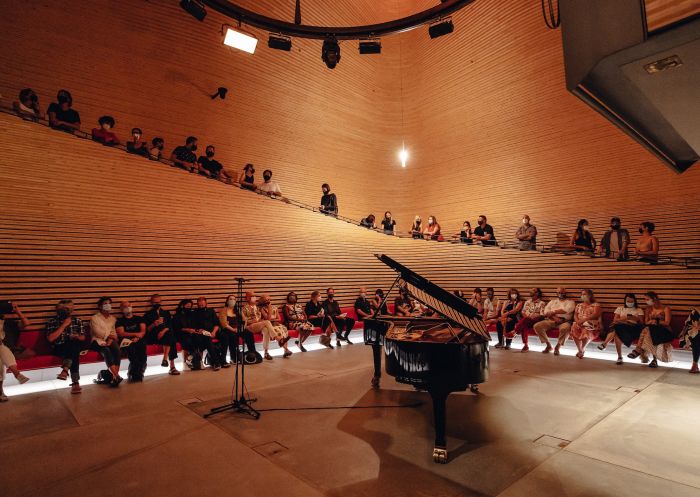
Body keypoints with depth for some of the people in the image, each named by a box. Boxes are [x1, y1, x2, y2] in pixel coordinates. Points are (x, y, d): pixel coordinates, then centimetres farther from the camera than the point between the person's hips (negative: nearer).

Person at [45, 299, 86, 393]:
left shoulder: (78, 321, 13)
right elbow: (50, 339, -8)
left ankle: (65, 370, -52)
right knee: (74, 353, -36)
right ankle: (75, 382, -44)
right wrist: (64, 325, -11)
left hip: (75, 346, 2)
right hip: (58, 348, -1)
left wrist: (77, 337, -10)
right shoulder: (51, 322, 6)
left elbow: (83, 337, 14)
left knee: (72, 344, -36)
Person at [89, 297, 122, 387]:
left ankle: (114, 377, -36)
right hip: (98, 341, -3)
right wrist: (110, 335, -1)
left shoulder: (113, 318, 21)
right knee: (107, 352, -35)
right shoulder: (94, 318, 8)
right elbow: (98, 332, -5)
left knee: (117, 350, -31)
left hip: (110, 341, 3)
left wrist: (111, 339, -11)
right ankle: (117, 376, -43)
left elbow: (113, 332, 9)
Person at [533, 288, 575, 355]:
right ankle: (548, 345, -5)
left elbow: (566, 310, -9)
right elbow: (546, 311, 7)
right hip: (551, 320, 3)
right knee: (537, 326, -21)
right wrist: (554, 317, -12)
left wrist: (553, 312, -9)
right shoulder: (552, 301, 23)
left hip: (564, 321, -3)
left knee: (565, 328, -41)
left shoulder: (570, 302, 13)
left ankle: (557, 347, -19)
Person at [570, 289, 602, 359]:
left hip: (591, 324, -4)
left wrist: (583, 319, -18)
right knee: (574, 328, -32)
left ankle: (582, 349, -15)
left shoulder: (596, 305, 8)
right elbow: (575, 315, 14)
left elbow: (595, 315, -8)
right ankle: (580, 350, -16)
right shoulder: (579, 305, 24)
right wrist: (577, 321, -9)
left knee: (586, 331, -38)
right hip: (579, 324, 4)